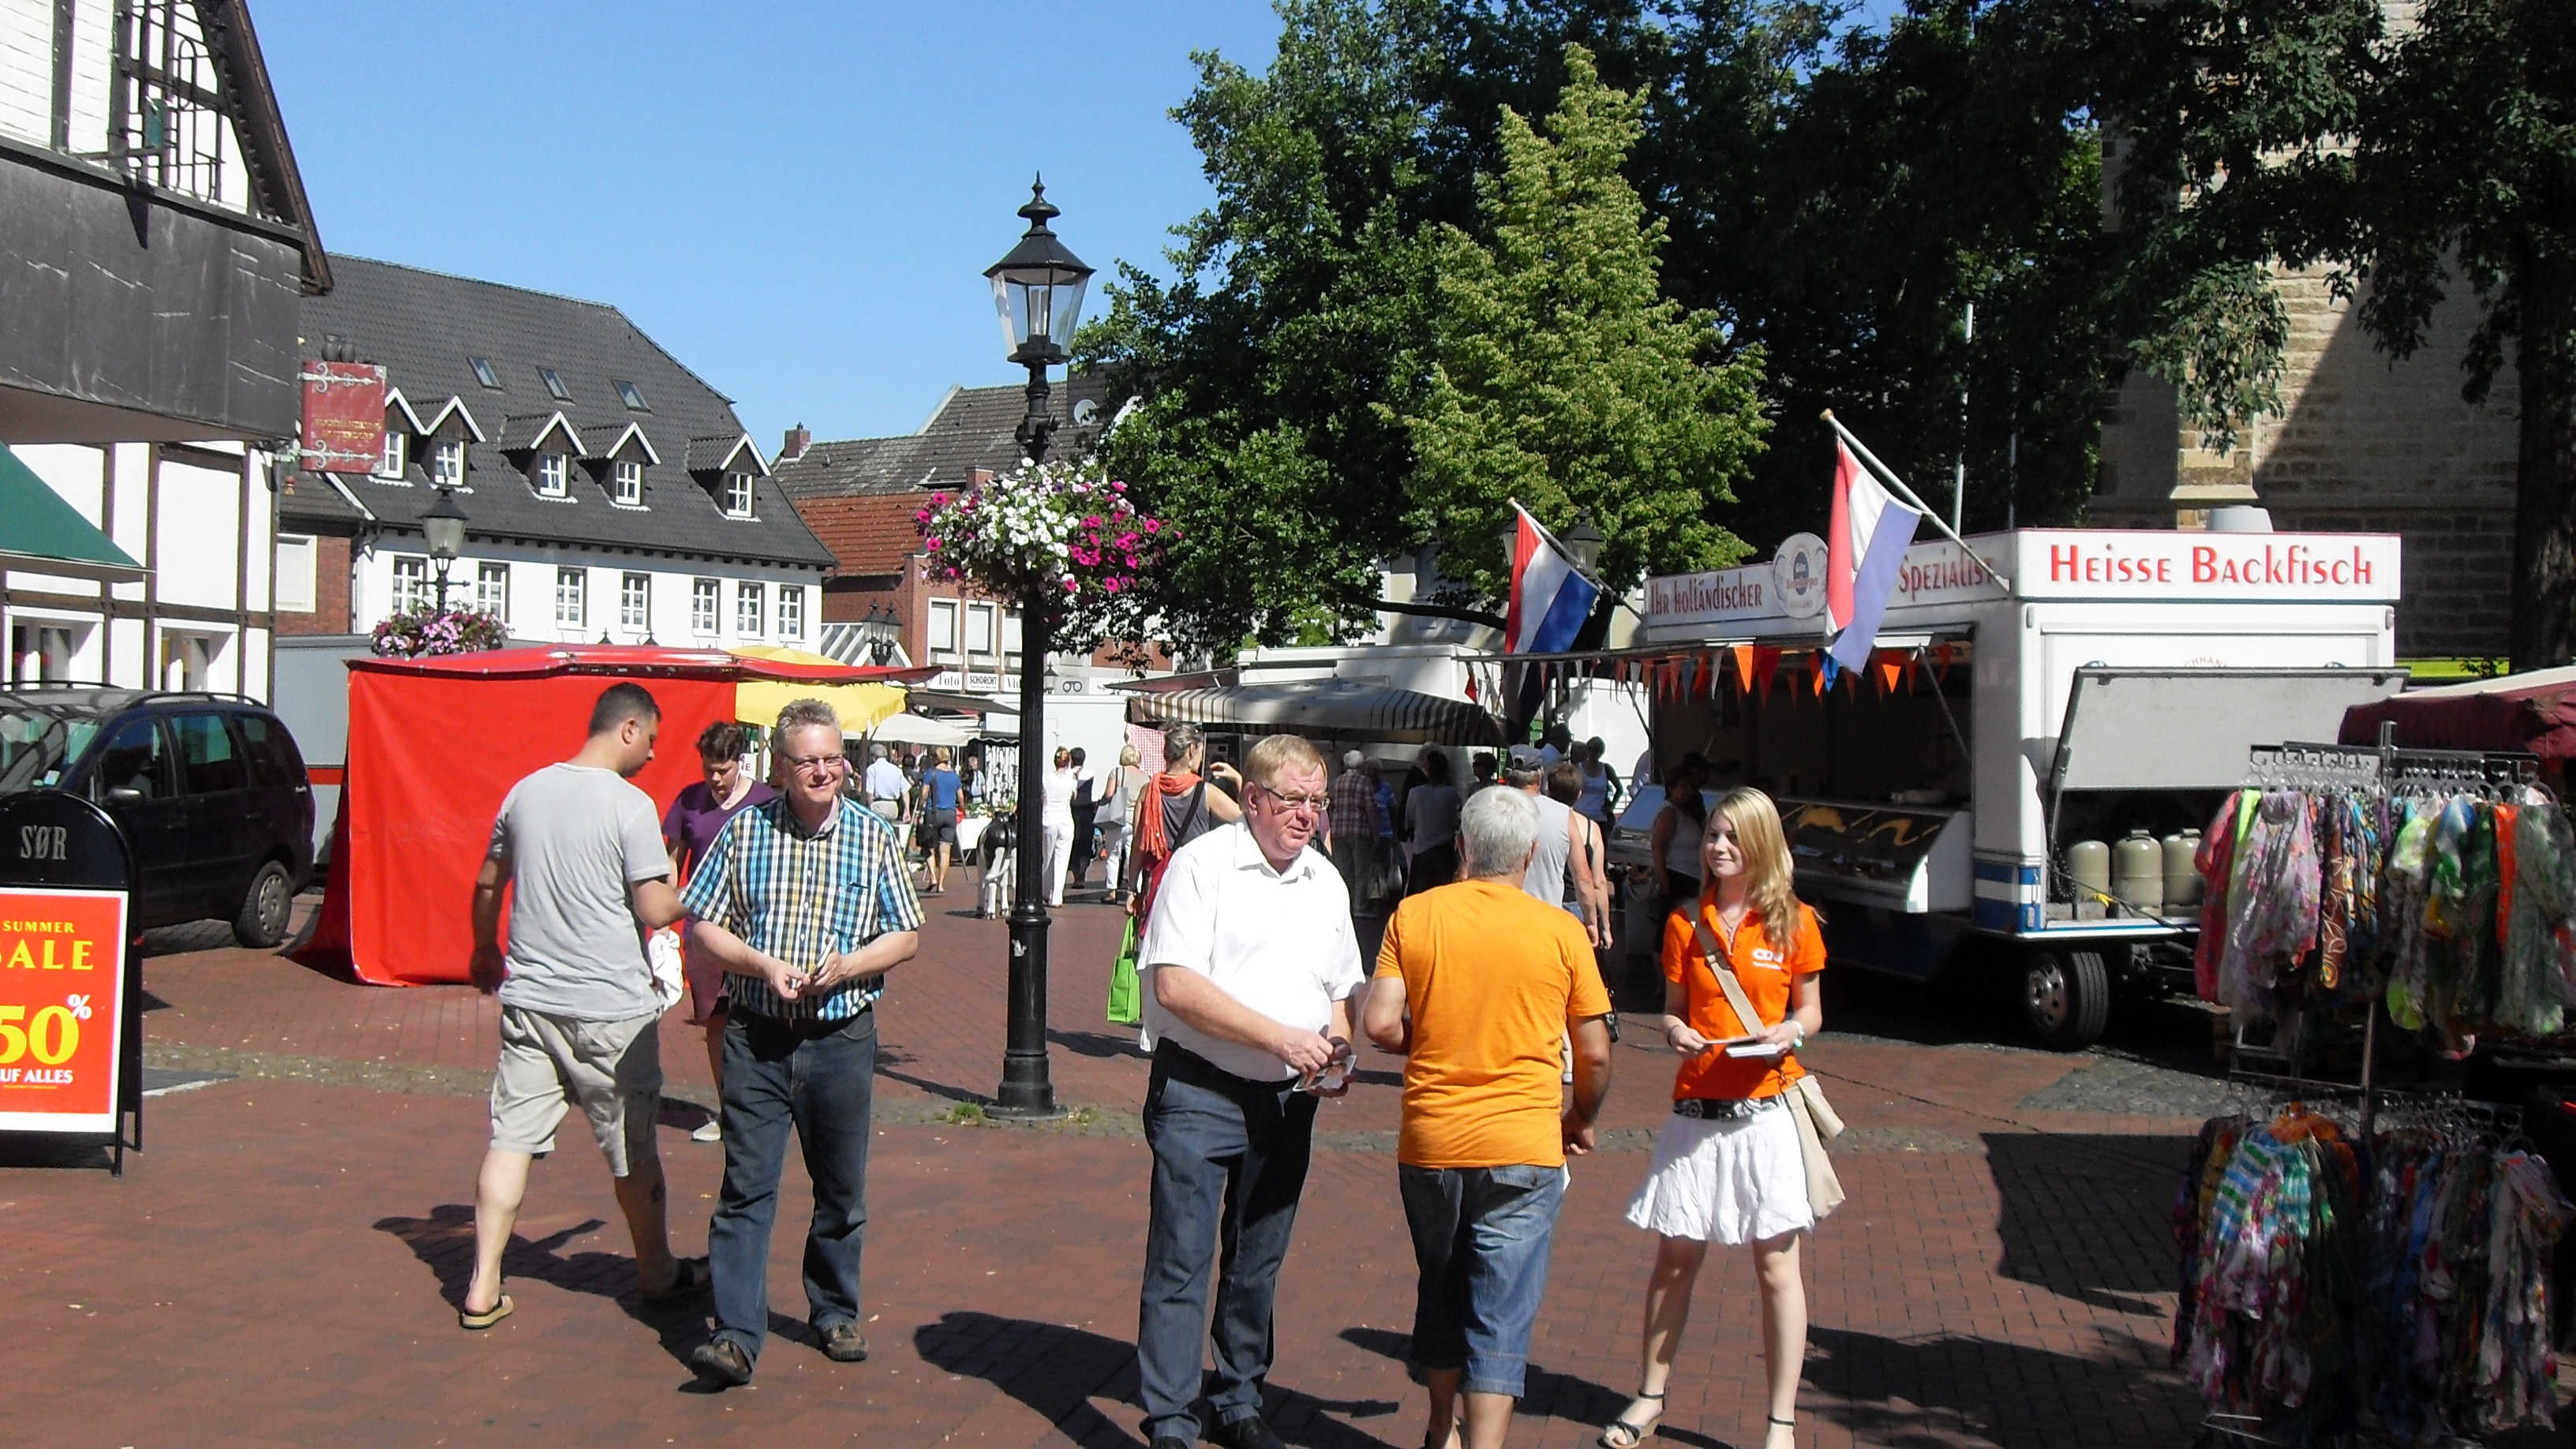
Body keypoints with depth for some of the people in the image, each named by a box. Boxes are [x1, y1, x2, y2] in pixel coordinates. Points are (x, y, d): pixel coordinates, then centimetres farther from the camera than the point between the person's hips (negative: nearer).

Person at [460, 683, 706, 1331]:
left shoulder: (526, 791, 6)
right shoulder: (630, 804, -13)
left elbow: (487, 883, 16)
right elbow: (655, 909, -16)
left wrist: (485, 950, 32)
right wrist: (691, 898, 6)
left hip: (528, 998, 5)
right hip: (610, 1006, -5)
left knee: (511, 1138, 6)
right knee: (633, 1148, 10)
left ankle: (483, 1288, 5)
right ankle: (658, 1273, 25)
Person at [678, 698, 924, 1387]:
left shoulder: (875, 838, 3)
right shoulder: (744, 831, 1)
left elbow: (907, 936, 5)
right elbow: (702, 925, 3)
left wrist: (849, 965, -13)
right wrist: (761, 964, -14)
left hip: (843, 1039, 1)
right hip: (757, 1037, -1)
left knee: (842, 1189, 11)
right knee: (746, 1186, -4)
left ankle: (836, 1312, 29)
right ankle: (736, 1335, -2)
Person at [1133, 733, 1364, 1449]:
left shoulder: (1326, 882, 12)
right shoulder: (1201, 864, -8)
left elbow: (1339, 992, 22)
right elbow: (1175, 986, -18)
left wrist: (1334, 1052, 0)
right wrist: (1279, 1037, -20)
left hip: (1287, 1099, 6)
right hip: (1199, 1094, -6)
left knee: (1259, 1264, 14)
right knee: (1181, 1262, -4)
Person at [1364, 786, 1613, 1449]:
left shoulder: (1413, 915, -2)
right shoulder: (1561, 931, -5)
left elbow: (1380, 1024, -8)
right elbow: (1595, 1054, -1)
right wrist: (1580, 1118, 18)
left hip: (1429, 1145, 3)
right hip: (1522, 1148, -3)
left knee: (1441, 1296, 22)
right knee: (1501, 1319, 1)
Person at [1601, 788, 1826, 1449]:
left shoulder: (1794, 922, 0)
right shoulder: (1686, 923, 6)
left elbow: (1810, 1009, 8)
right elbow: (1673, 1011, 11)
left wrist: (1790, 1031, -13)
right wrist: (1675, 1033, -11)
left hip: (1767, 1109, -2)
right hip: (1696, 1109, 2)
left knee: (1777, 1266, 1)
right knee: (1675, 1257, 10)